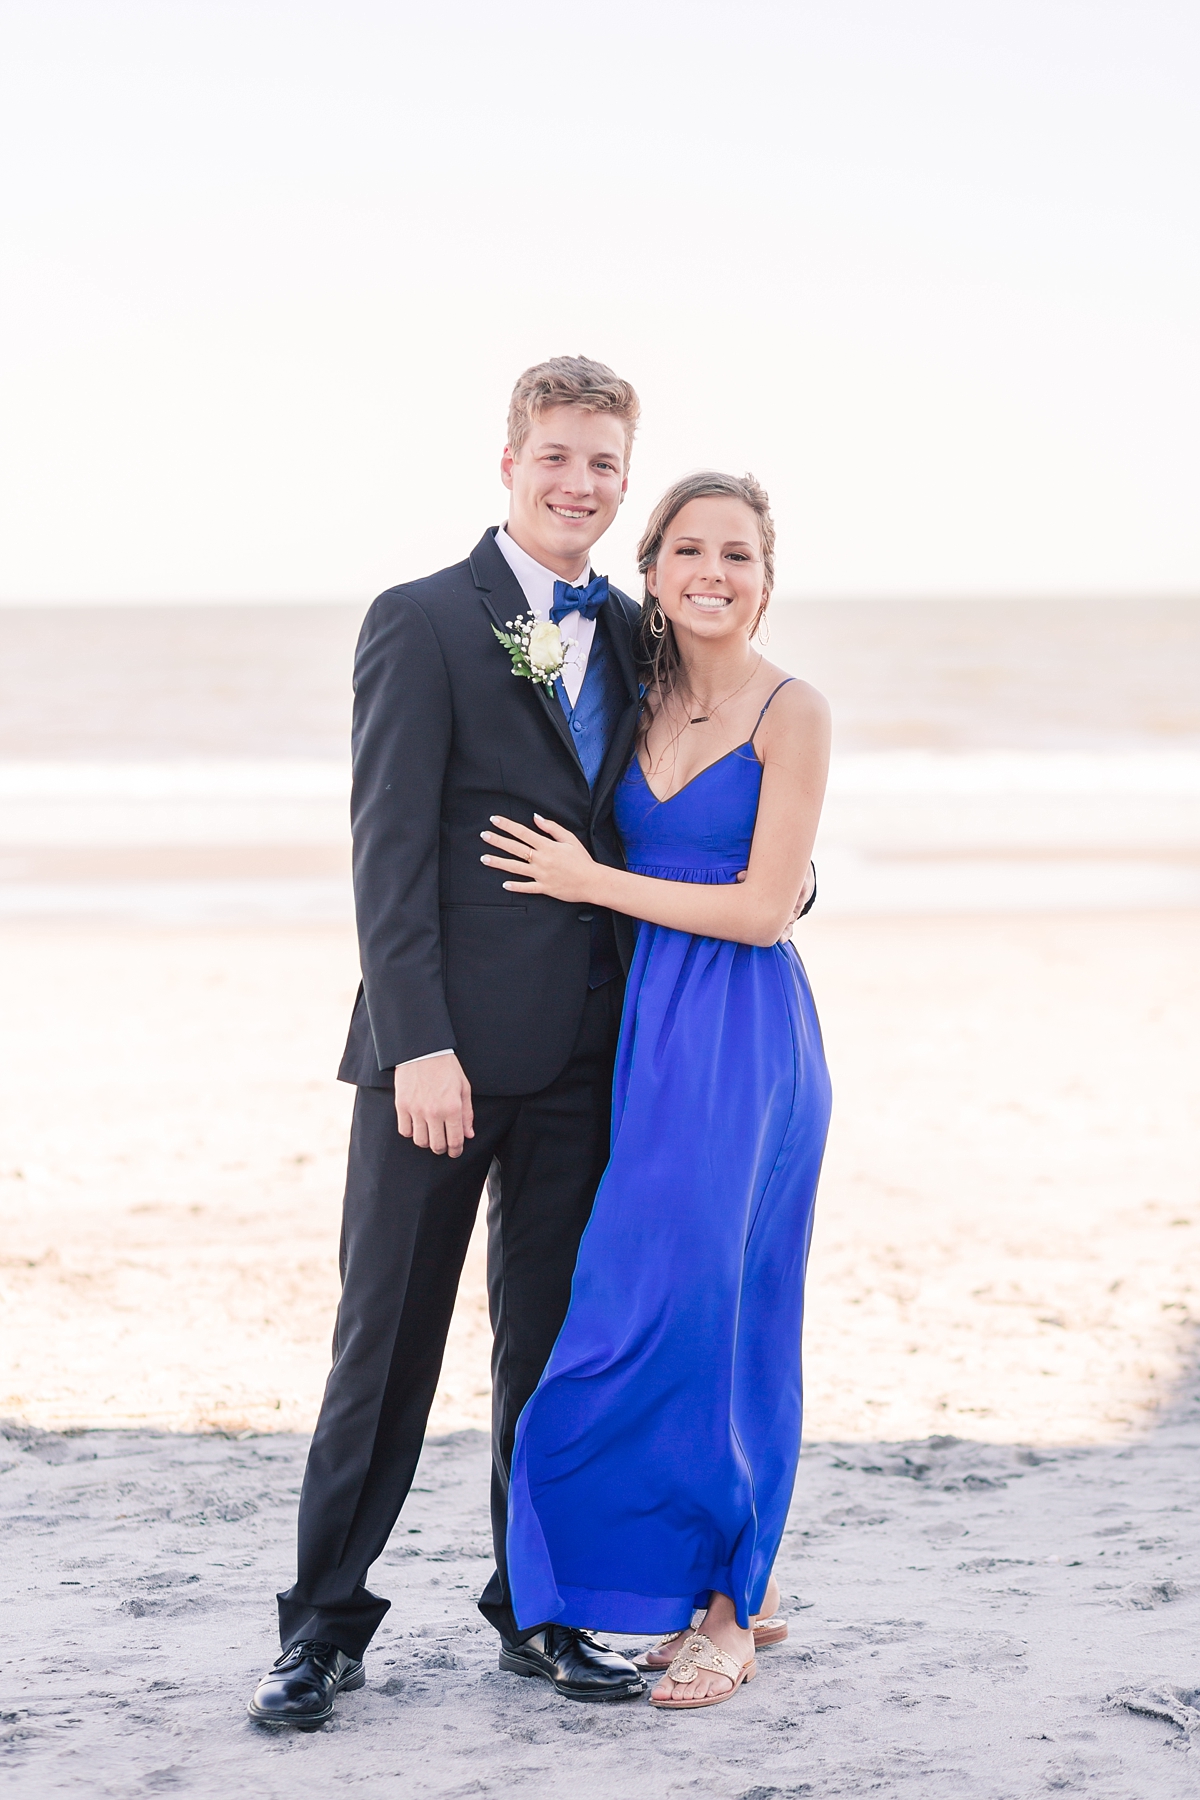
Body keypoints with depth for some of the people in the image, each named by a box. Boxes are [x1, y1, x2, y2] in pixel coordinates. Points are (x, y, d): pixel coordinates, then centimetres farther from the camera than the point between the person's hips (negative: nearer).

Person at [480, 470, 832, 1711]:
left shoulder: (792, 714, -8)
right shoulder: (648, 703, 10)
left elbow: (763, 909, -13)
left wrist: (593, 883, -9)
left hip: (744, 1038, -6)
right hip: (652, 1029, 6)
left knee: (704, 1297, -7)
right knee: (671, 1298, 8)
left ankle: (727, 1611, 5)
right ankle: (742, 1572, 22)